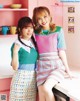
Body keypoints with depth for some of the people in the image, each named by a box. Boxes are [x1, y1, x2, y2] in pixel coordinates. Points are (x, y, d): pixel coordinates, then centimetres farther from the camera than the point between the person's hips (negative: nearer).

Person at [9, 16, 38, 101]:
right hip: (21, 77, -5)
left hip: (33, 77, 5)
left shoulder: (34, 43, 7)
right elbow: (15, 67, -12)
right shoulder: (16, 45, -9)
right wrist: (15, 52, -23)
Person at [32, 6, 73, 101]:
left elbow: (61, 51, -1)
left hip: (57, 66, -3)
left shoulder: (58, 30, -1)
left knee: (46, 88, -27)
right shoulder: (36, 32, 7)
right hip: (42, 67, 3)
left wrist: (67, 69, 0)